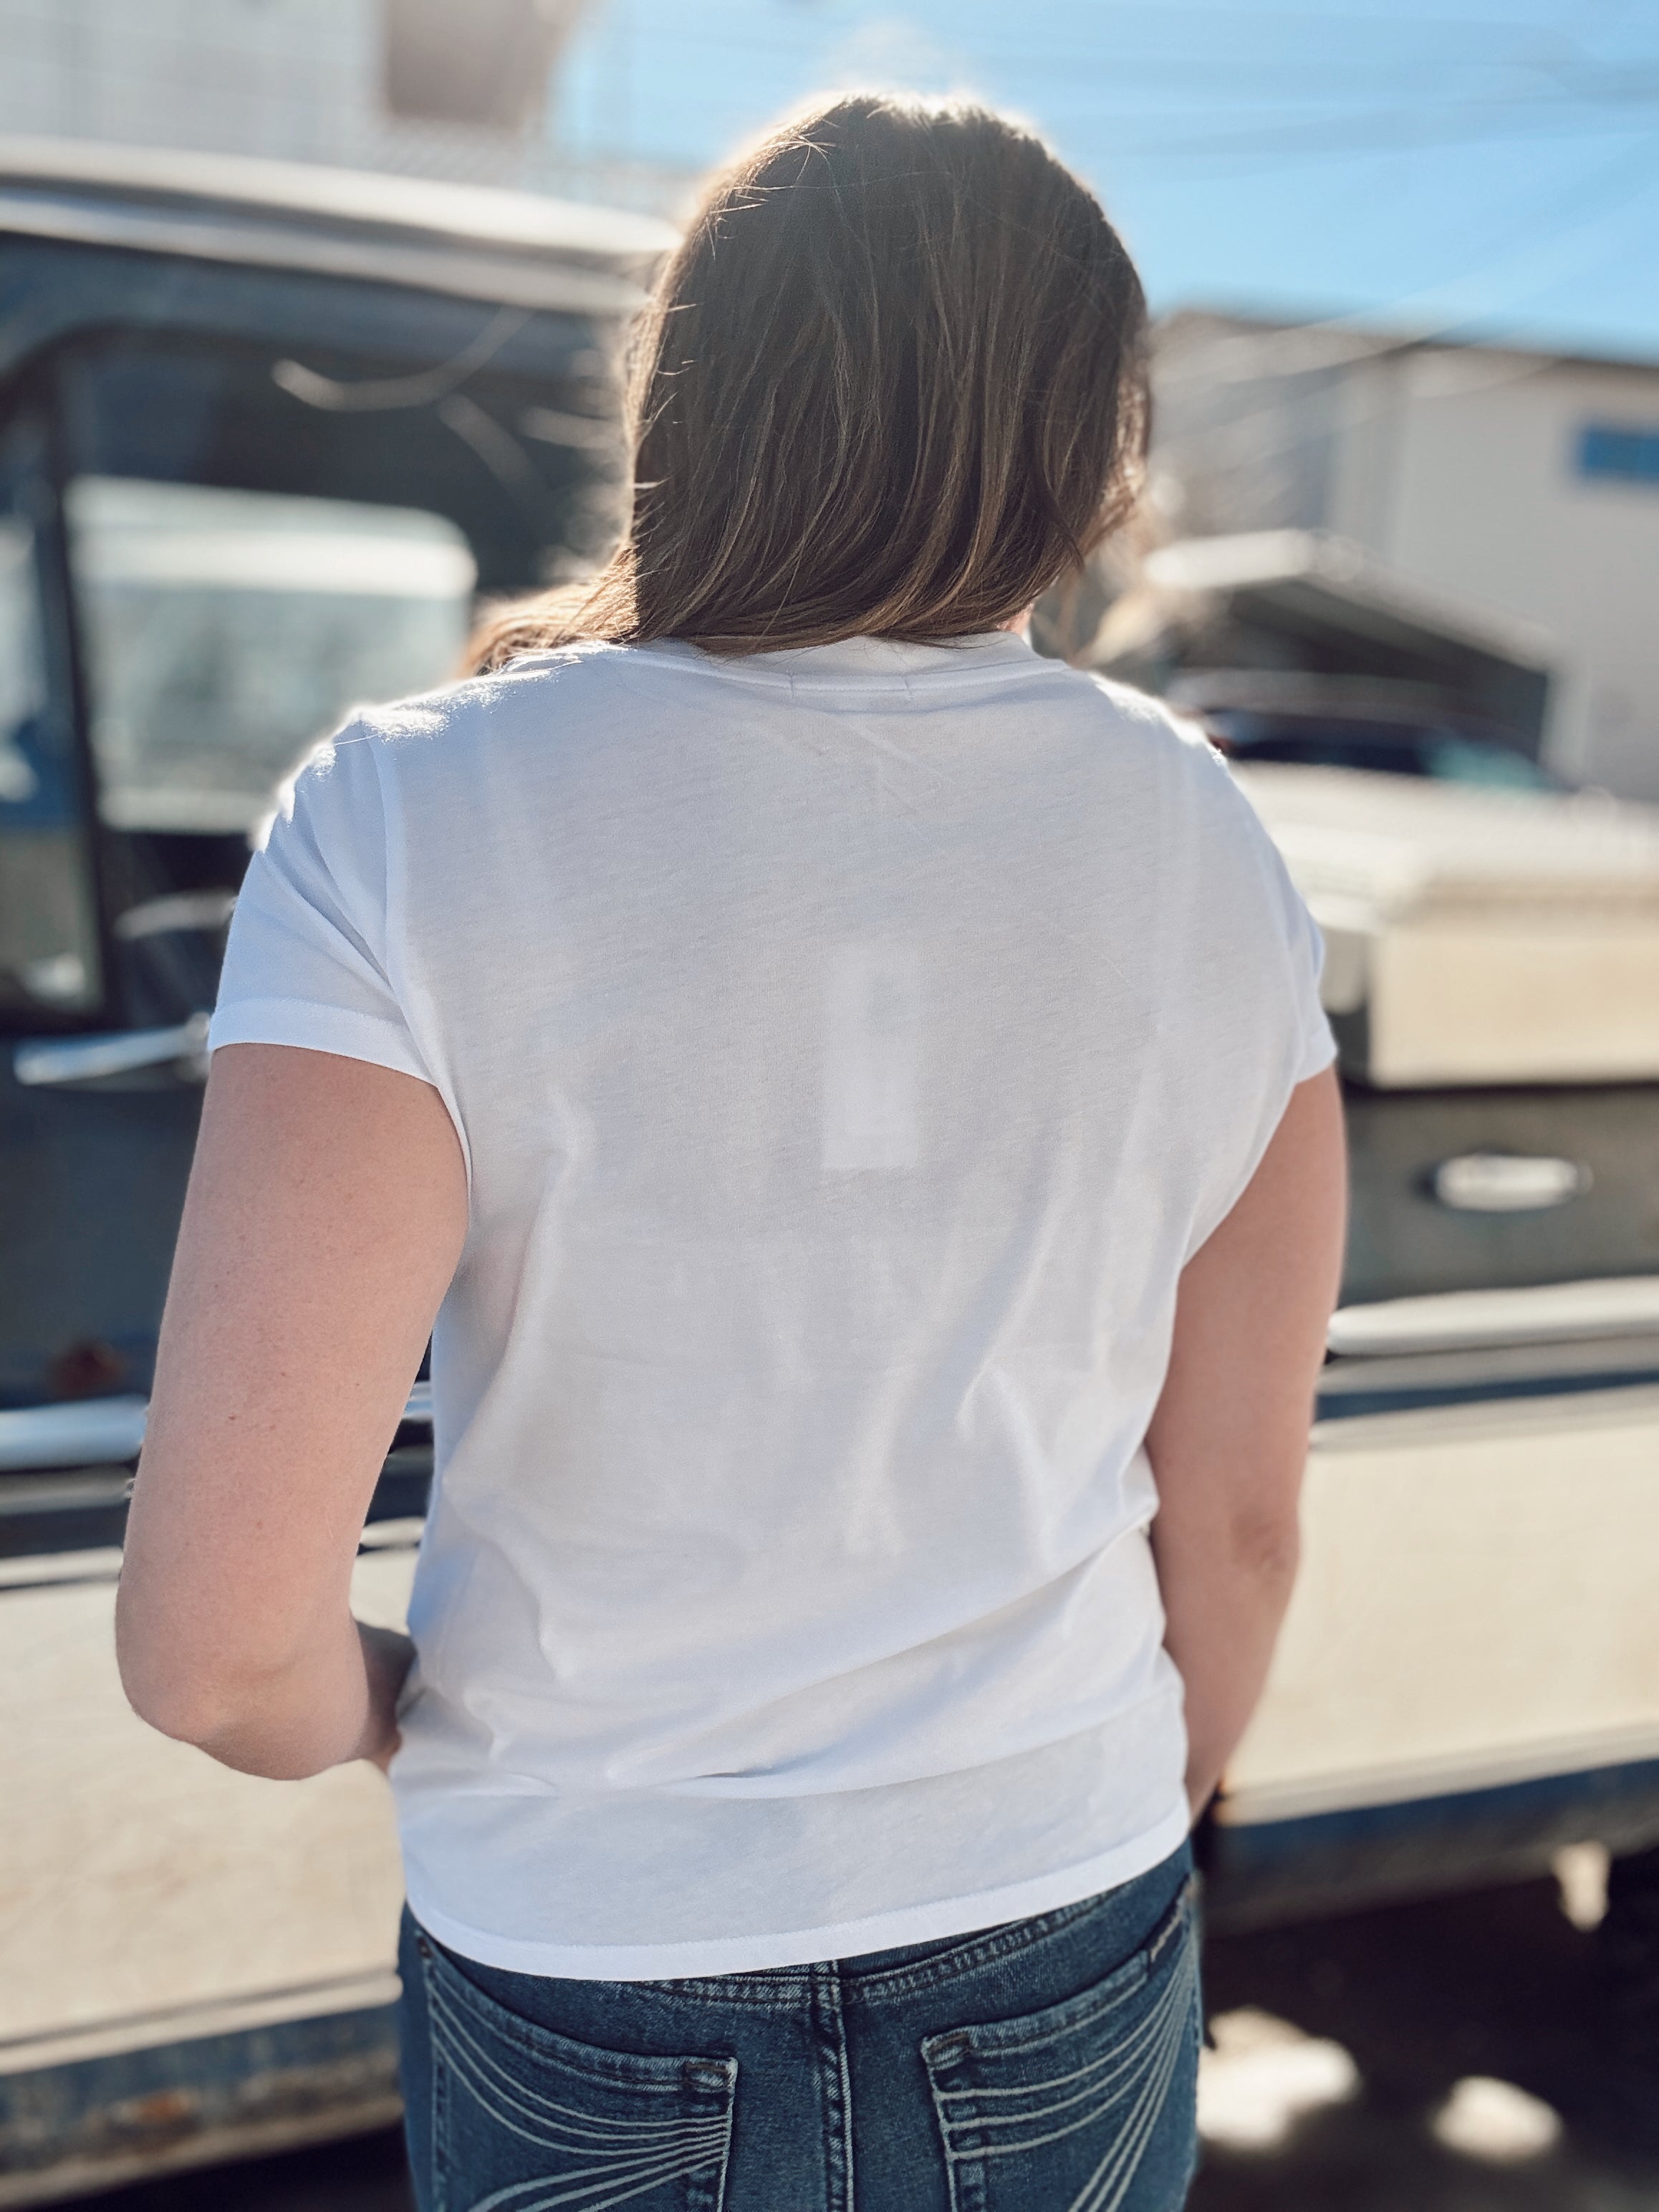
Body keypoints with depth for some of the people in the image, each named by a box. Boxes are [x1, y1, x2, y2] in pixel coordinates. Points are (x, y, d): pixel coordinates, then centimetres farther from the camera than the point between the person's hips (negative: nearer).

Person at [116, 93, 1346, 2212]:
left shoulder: (412, 824, -21)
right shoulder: (1205, 846, -11)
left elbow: (221, 1641, -23)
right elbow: (1237, 1520, -3)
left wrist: (364, 1705, 1)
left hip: (597, 2034, -1)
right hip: (1067, 1998, 3)